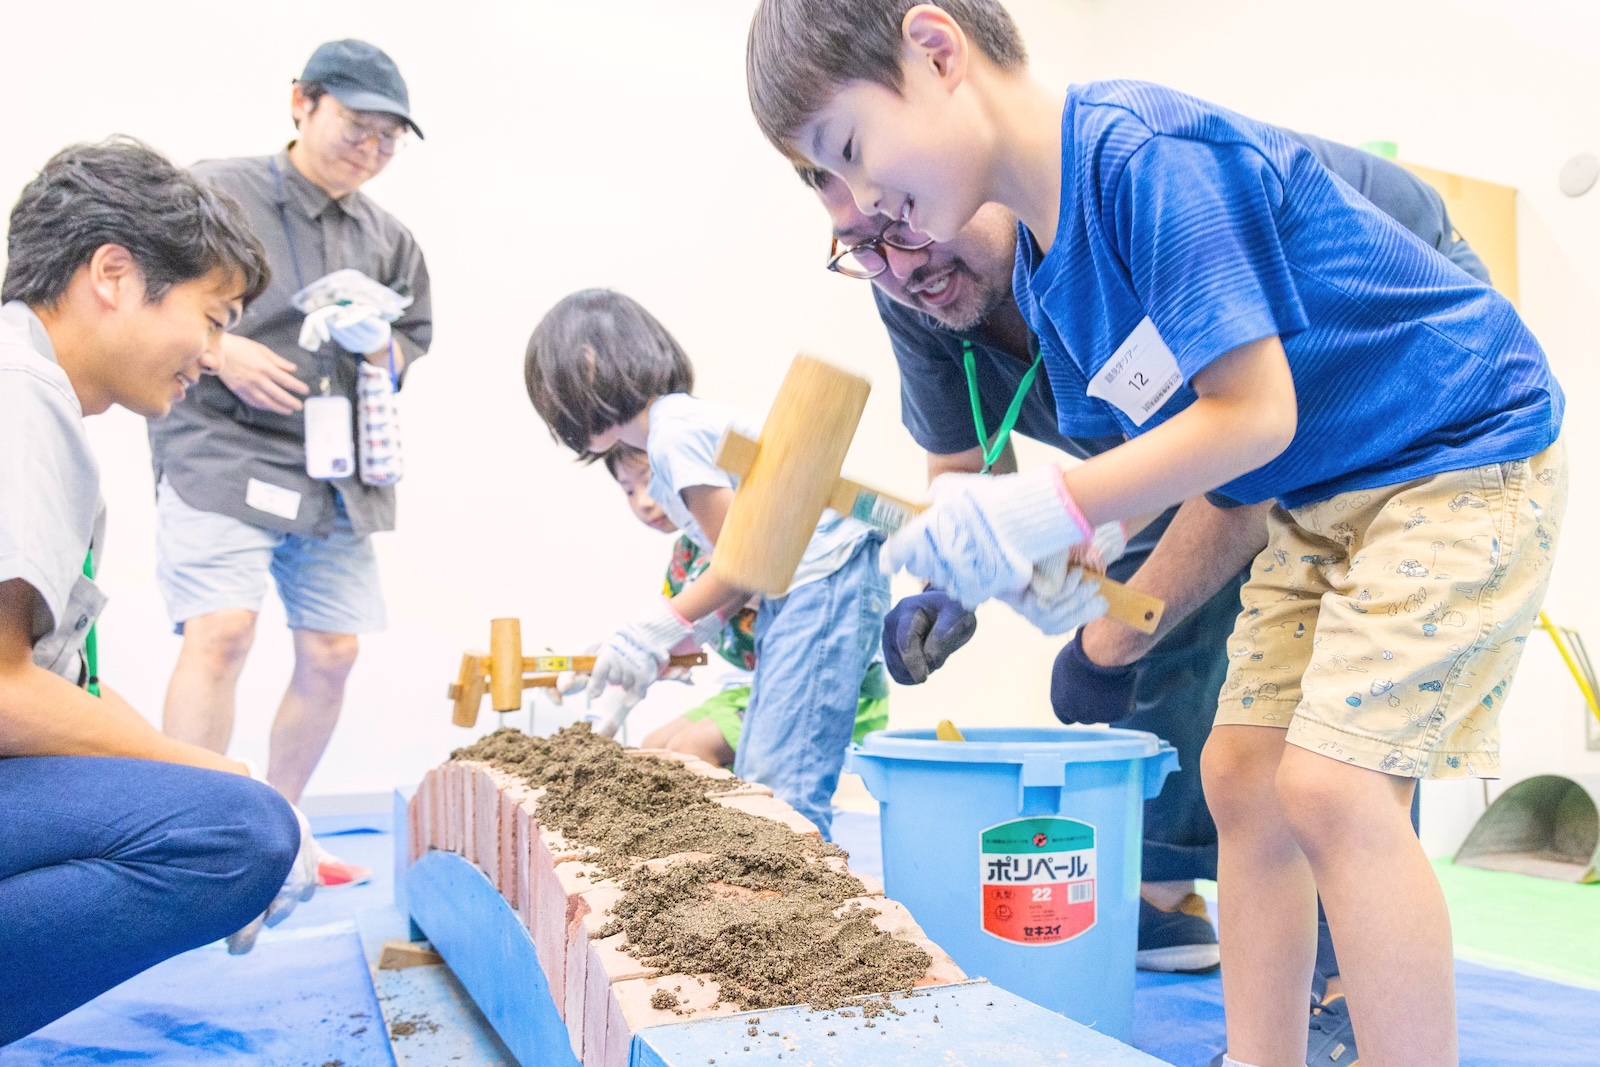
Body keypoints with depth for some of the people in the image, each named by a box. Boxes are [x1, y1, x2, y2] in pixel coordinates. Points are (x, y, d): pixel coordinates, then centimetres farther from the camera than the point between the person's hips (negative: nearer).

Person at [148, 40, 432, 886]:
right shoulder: (213, 194, 0)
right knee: (220, 633, -18)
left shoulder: (389, 240, 17)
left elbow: (410, 357, 20)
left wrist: (379, 342, -3)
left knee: (332, 651, 5)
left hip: (336, 472, 6)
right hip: (220, 451, -5)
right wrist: (220, 350, -14)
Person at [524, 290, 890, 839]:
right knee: (753, 780, 10)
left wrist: (652, 630, -9)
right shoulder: (671, 431, 14)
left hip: (827, 582, -10)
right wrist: (686, 635, 9)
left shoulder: (675, 430, -15)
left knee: (783, 784, -13)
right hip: (791, 592, 10)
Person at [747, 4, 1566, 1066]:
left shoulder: (1145, 150, -26)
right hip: (1322, 498, 9)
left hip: (1465, 450, -8)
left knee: (1333, 781, -17)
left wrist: (1052, 507, -27)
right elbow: (1153, 434, 5)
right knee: (1241, 772, 4)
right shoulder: (1047, 278, 2)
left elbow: (1256, 415, -27)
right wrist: (1068, 566, -12)